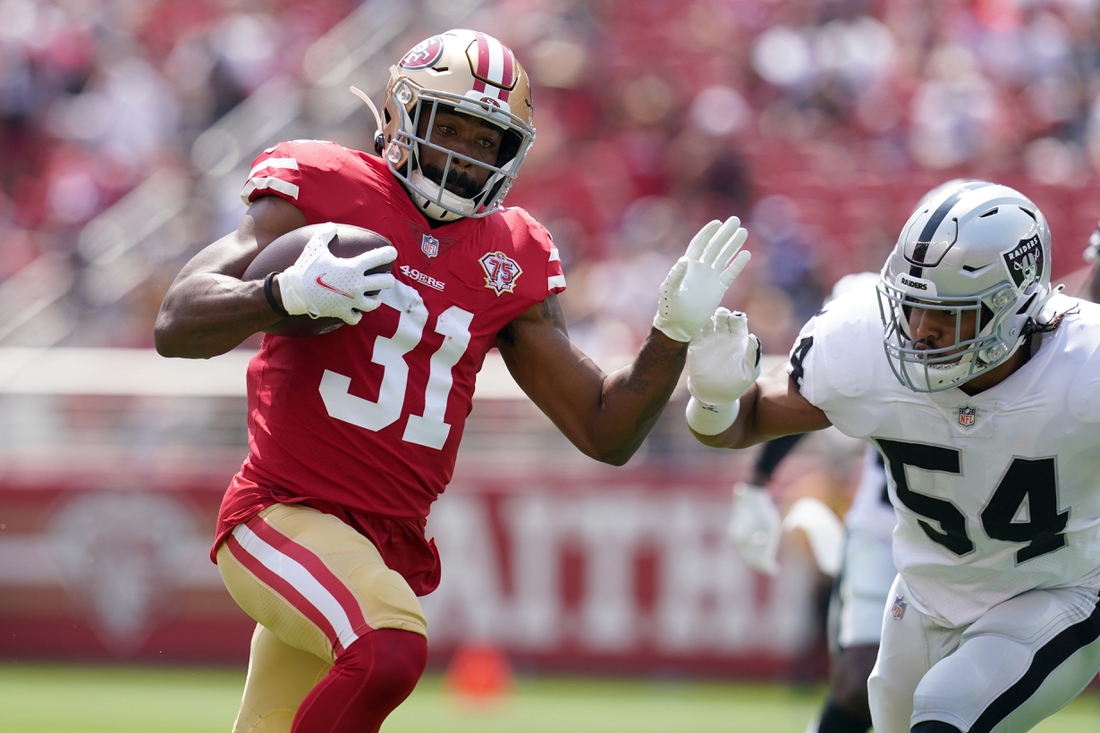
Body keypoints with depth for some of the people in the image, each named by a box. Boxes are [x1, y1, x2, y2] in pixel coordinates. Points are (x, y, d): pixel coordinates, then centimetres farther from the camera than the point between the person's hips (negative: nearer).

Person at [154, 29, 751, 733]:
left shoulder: (511, 262, 11)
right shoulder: (320, 191, -3)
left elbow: (605, 432, 14)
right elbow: (177, 325, -10)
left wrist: (674, 333, -1)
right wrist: (289, 294, -28)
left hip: (394, 543, 6)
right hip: (287, 511, -6)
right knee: (390, 645, -33)